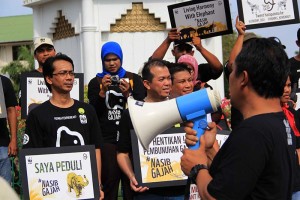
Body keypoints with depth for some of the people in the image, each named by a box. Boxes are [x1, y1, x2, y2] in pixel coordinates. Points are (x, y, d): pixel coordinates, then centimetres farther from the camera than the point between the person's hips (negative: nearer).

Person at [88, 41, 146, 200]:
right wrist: (103, 92, -14)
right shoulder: (95, 82, 8)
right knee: (109, 185, 0)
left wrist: (127, 95, -14)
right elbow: (93, 113, 0)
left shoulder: (134, 79, 8)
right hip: (107, 140, 0)